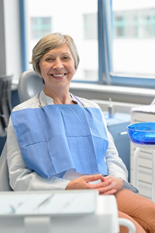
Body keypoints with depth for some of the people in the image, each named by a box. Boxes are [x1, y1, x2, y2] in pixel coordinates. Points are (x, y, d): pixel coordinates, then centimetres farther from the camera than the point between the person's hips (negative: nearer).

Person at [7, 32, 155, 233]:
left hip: (106, 191, 5)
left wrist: (116, 179, -7)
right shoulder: (21, 115, 8)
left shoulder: (93, 110, 21)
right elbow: (19, 177, 1)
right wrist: (69, 186, -15)